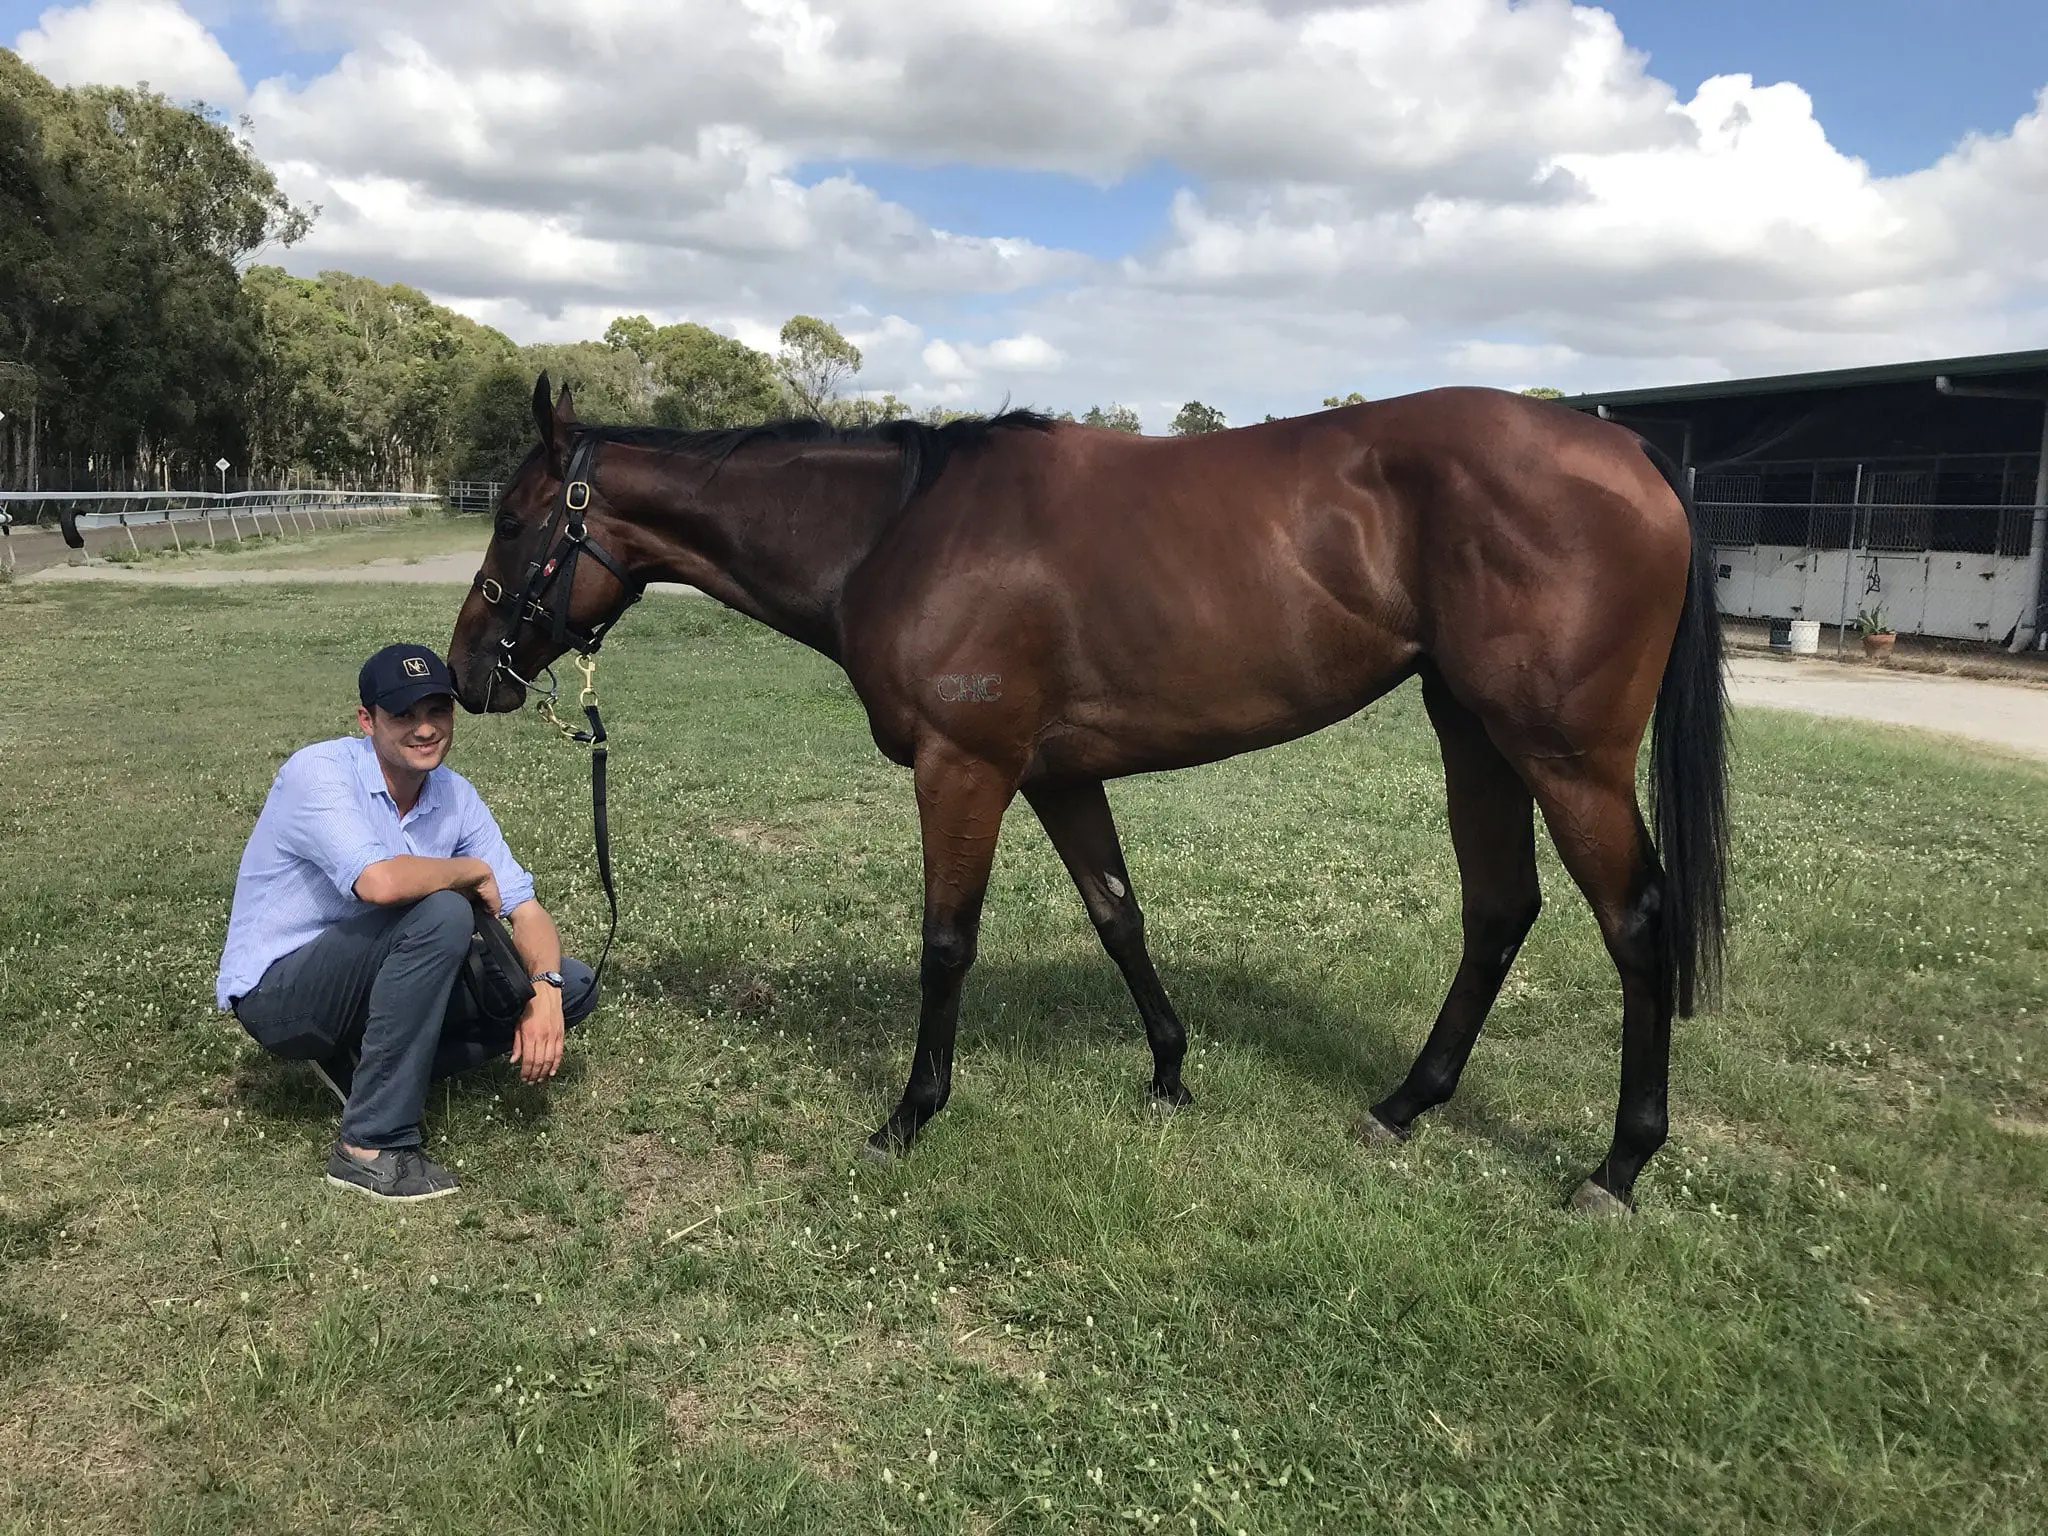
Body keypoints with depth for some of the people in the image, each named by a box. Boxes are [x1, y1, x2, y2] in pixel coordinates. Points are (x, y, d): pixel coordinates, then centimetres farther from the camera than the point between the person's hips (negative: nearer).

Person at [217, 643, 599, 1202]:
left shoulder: (454, 795, -1)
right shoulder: (318, 772, -21)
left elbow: (525, 909, -4)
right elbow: (381, 881, -39)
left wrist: (546, 991, -23)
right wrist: (475, 873, -20)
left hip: (371, 980, 7)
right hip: (276, 991, -7)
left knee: (573, 985, -3)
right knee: (441, 914, -33)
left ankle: (365, 1065, 0)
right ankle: (370, 1148, -24)